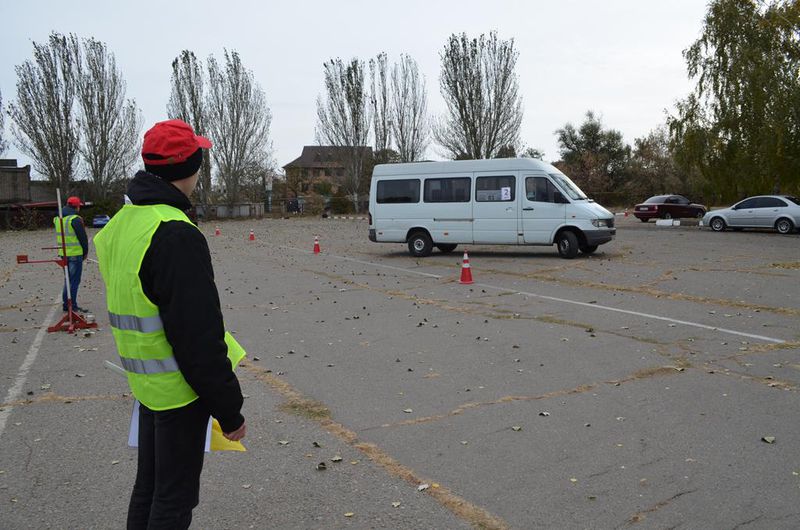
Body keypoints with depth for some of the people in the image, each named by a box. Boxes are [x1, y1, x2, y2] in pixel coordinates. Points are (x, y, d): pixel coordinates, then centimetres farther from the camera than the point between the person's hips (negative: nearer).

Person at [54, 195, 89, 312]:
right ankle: (72, 306, 0)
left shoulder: (58, 219, 12)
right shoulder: (75, 219, -15)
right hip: (75, 253, -8)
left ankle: (65, 304, 23)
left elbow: (58, 236, 19)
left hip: (63, 253, 8)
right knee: (74, 280, -2)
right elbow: (83, 237, -12)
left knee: (68, 279, 18)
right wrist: (85, 252, 0)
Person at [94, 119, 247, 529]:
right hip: (180, 389, -9)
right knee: (175, 497, 7)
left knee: (149, 486, 23)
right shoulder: (176, 236, -25)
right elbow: (200, 338, -25)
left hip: (146, 383, 9)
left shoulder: (121, 224, 6)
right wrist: (229, 410, -16)